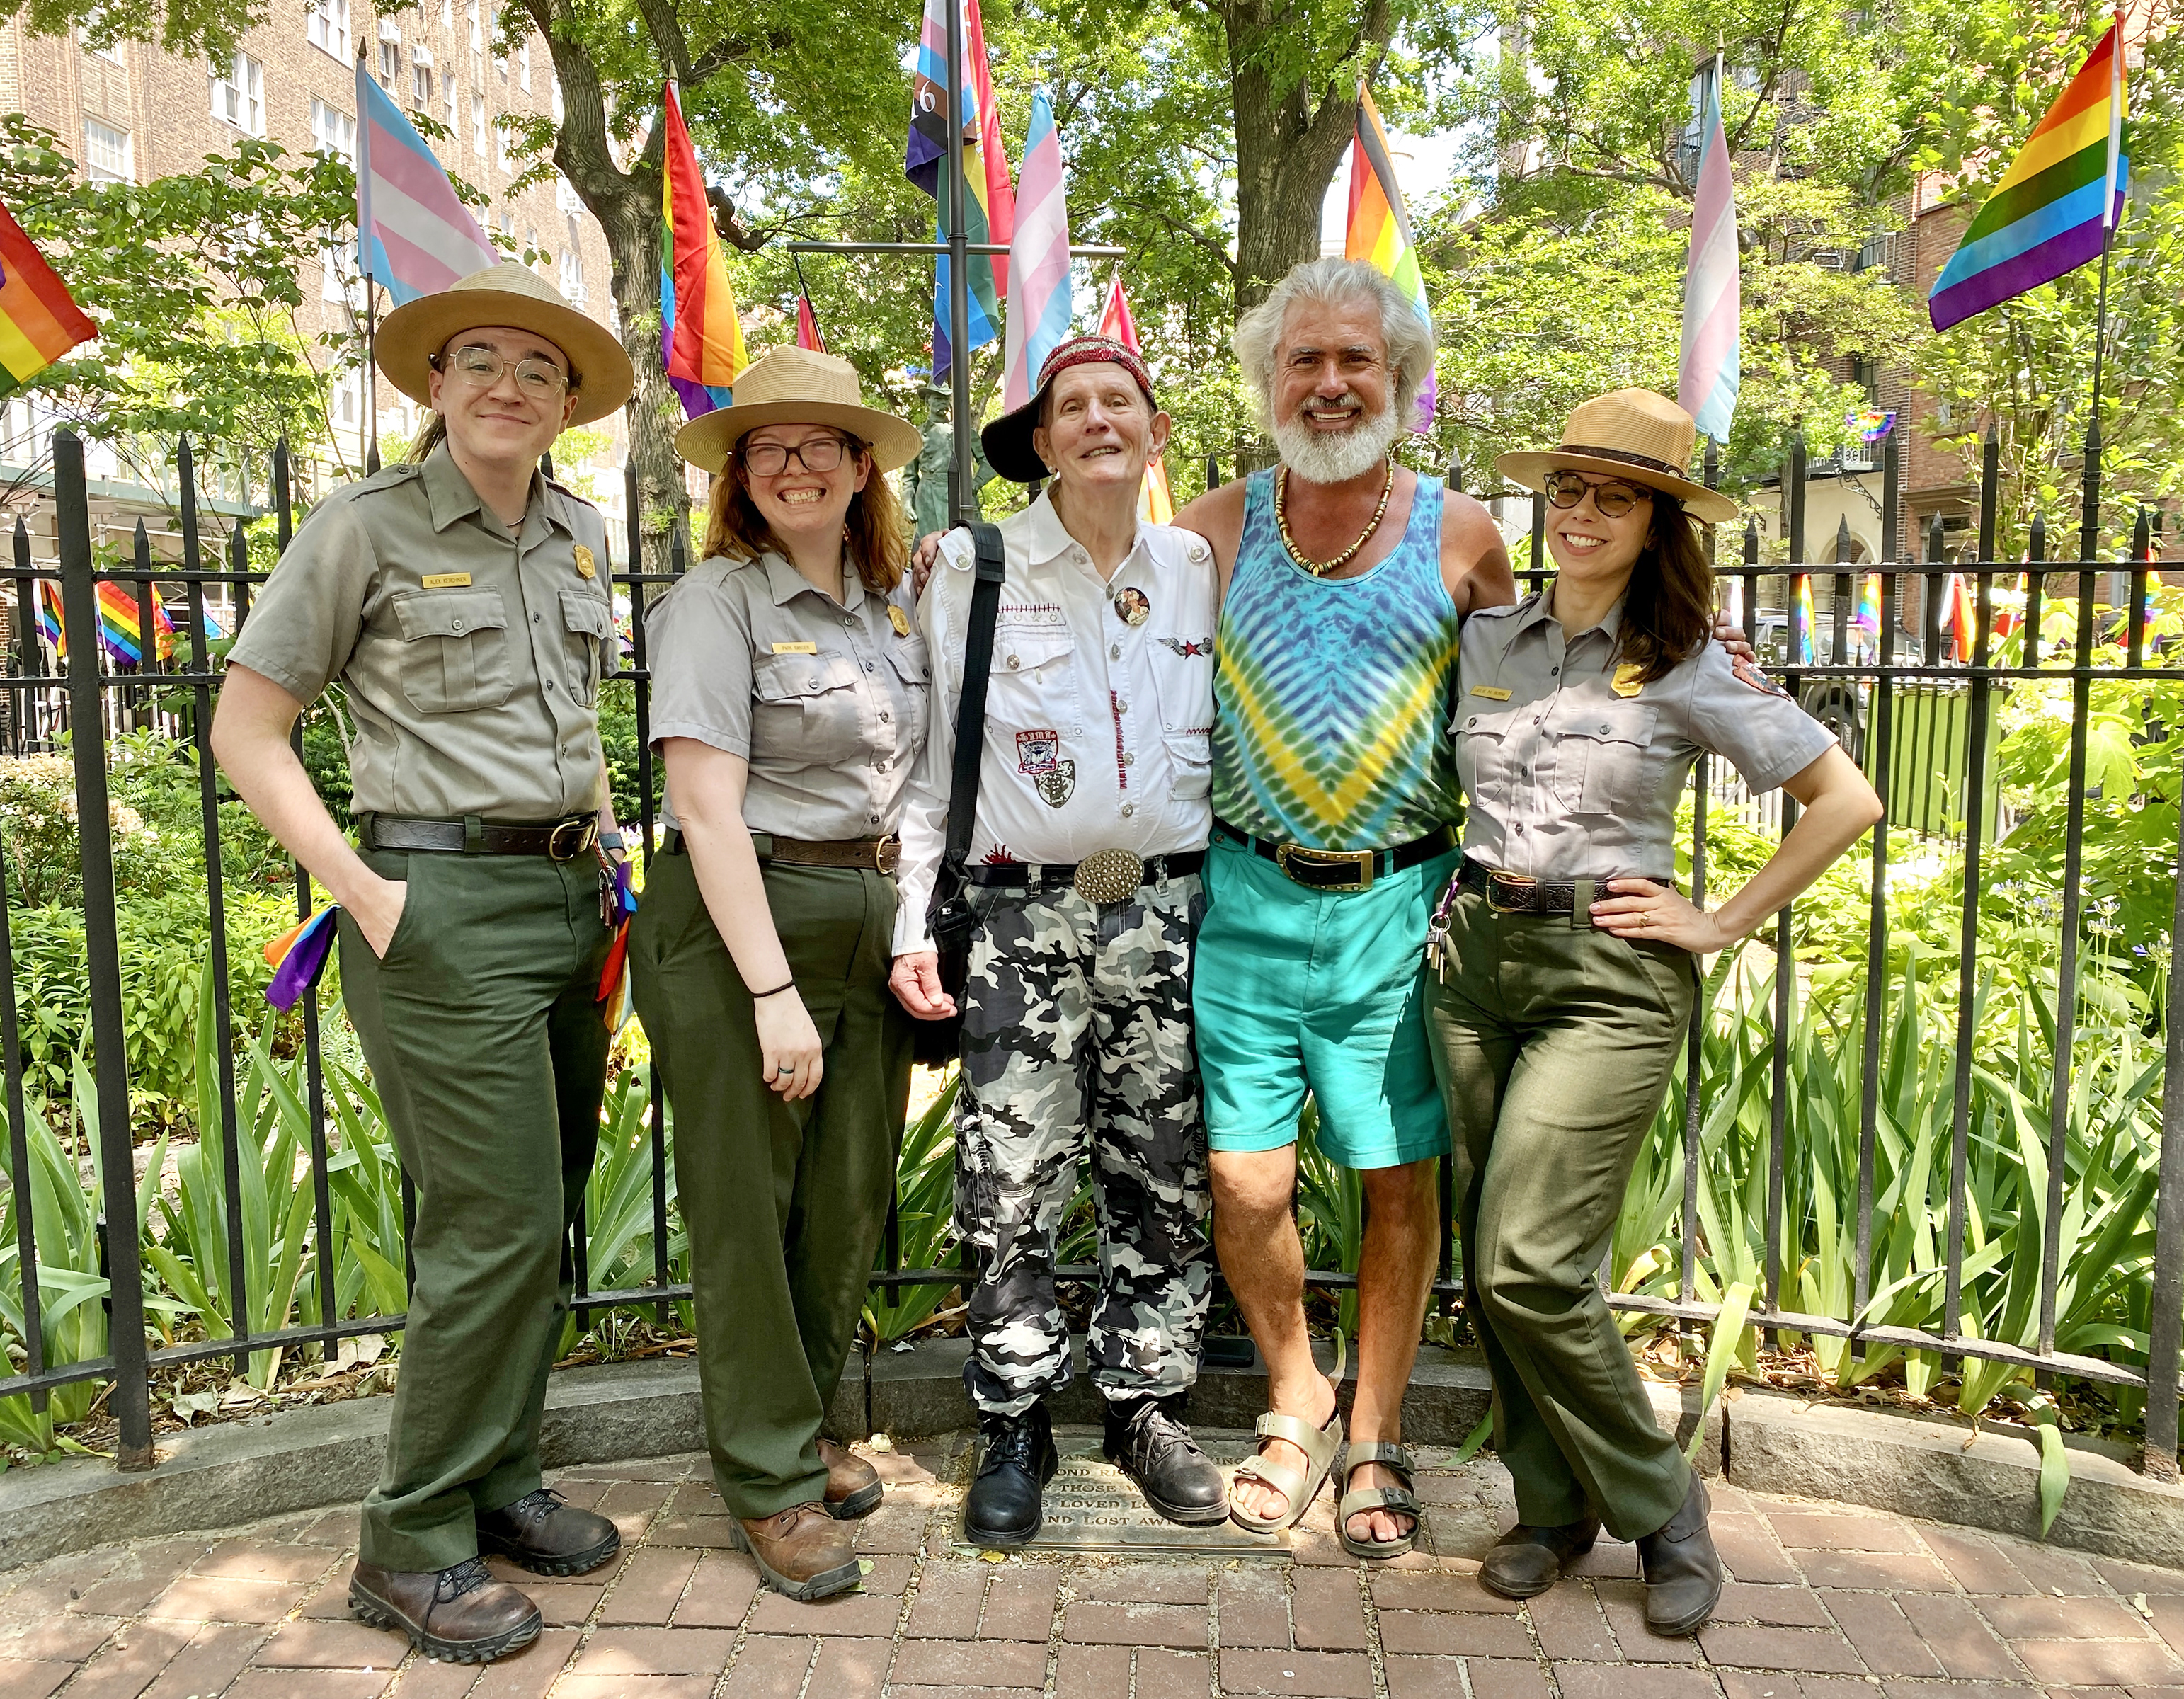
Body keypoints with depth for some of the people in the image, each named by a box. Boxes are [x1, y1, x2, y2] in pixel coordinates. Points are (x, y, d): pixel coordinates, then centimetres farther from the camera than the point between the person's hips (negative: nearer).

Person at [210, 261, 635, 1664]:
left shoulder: (582, 535, 13)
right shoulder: (367, 528, -4)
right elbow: (246, 730, -4)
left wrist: (604, 844, 14)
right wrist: (364, 892, -12)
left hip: (570, 896, 6)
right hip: (444, 904, -6)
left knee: (546, 1216, 11)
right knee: (498, 1225, -6)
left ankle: (500, 1484, 29)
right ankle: (413, 1546, 12)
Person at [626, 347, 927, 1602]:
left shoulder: (893, 604, 12)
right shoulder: (717, 602, -8)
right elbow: (709, 805, -15)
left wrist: (915, 936, 7)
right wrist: (775, 990, -19)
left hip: (873, 924, 6)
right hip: (740, 925, -6)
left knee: (851, 1203, 12)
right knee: (748, 1208, 4)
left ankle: (803, 1427, 34)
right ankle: (772, 1480, 20)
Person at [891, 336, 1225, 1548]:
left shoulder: (1197, 572, 11)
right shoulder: (973, 569, 2)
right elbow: (927, 758, 2)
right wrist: (916, 923, -6)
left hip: (1168, 913, 3)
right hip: (1024, 915, -2)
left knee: (1166, 1186, 9)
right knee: (1011, 1191, -1)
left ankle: (1144, 1404, 27)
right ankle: (1014, 1427, 19)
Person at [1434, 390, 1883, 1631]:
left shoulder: (1687, 669, -2)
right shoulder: (1484, 642, 9)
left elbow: (1849, 798, 0)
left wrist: (1724, 925, -4)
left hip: (1610, 979, -4)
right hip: (1474, 960, 5)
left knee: (1529, 1268, -11)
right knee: (1490, 1267, 7)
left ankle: (1659, 1503, 13)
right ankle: (1554, 1507, 25)